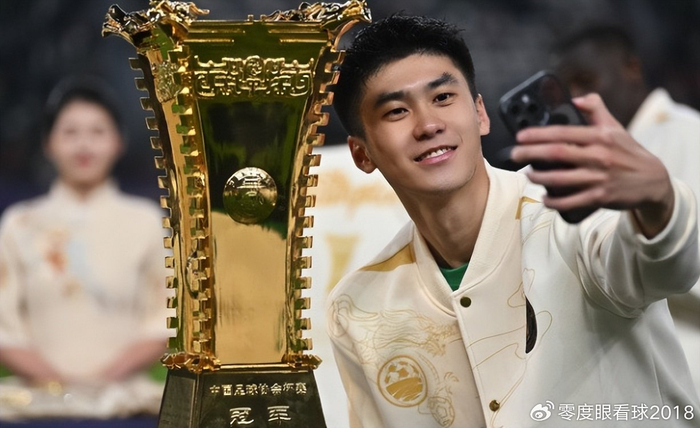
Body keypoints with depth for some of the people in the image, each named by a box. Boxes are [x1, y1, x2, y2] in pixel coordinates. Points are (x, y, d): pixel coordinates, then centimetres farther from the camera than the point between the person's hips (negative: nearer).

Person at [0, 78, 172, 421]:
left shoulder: (145, 222, 9)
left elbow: (164, 321, 5)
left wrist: (111, 373, -10)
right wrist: (53, 378, -11)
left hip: (123, 394, 0)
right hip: (38, 401, 0)